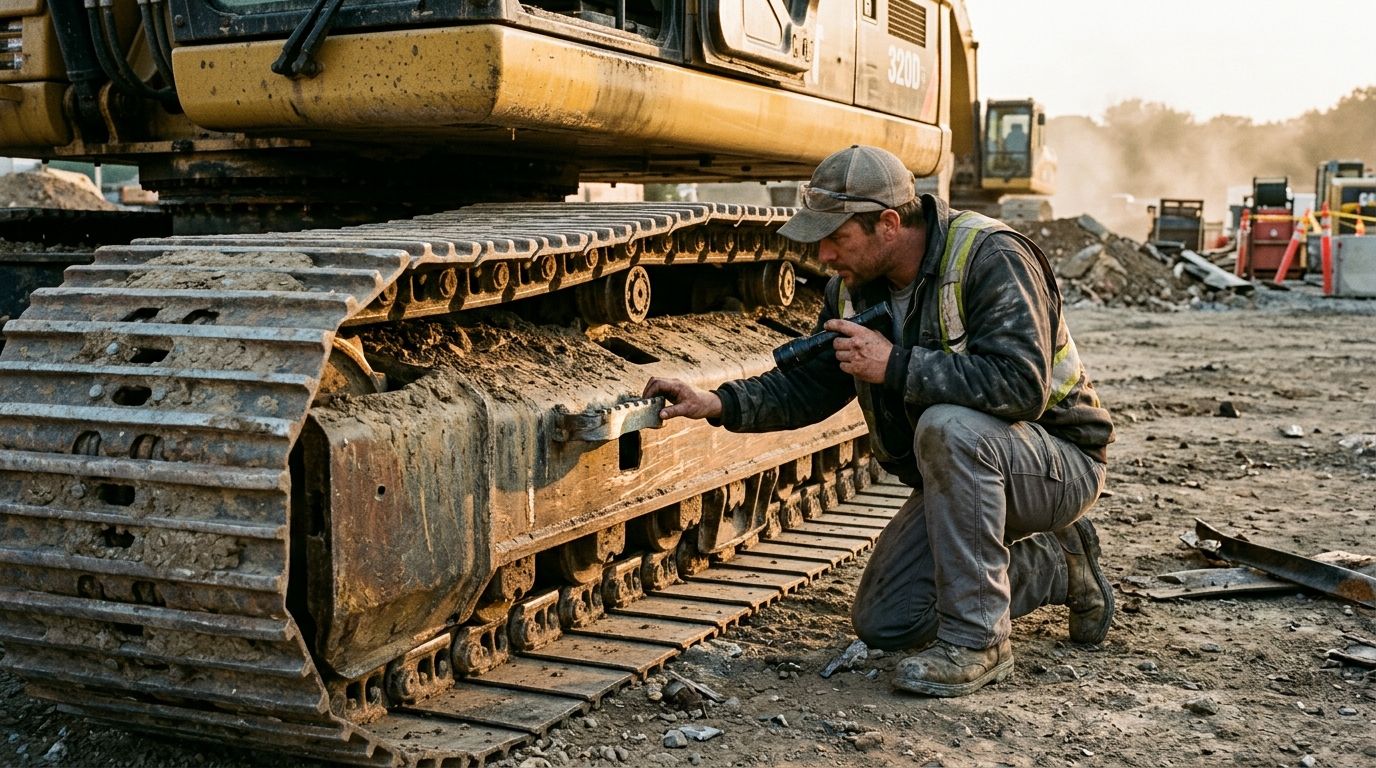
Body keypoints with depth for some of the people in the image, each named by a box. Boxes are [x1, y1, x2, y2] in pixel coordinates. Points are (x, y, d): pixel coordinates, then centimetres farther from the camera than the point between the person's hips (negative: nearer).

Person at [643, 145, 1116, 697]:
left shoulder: (989, 258, -25)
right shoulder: (855, 286, -1)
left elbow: (1021, 386, -36)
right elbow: (809, 387, 6)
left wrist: (897, 366, -34)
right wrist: (720, 404, -9)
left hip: (1061, 461, -8)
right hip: (960, 474, 8)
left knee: (946, 427, -38)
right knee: (882, 623, 0)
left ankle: (978, 642, -25)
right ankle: (1056, 564, 16)